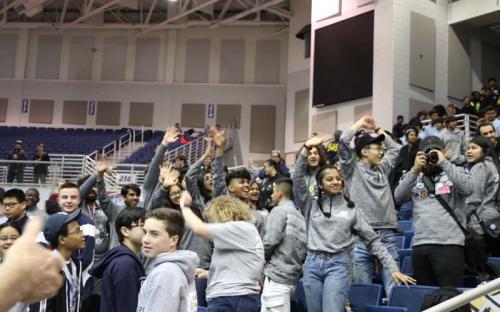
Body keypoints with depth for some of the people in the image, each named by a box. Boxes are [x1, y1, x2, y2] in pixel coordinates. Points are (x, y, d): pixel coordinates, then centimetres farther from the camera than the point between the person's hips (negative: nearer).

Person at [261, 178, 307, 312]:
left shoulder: (279, 210, -5)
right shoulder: (299, 216, 17)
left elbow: (271, 240, -15)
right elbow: (304, 247, 14)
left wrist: (260, 258, 1)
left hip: (277, 275, -8)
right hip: (293, 276, 8)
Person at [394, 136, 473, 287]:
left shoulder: (455, 172, 9)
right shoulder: (416, 178, 16)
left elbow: (467, 188, -12)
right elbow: (399, 197, 2)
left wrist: (444, 163, -10)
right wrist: (415, 170, -5)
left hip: (449, 244, -3)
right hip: (420, 245, 4)